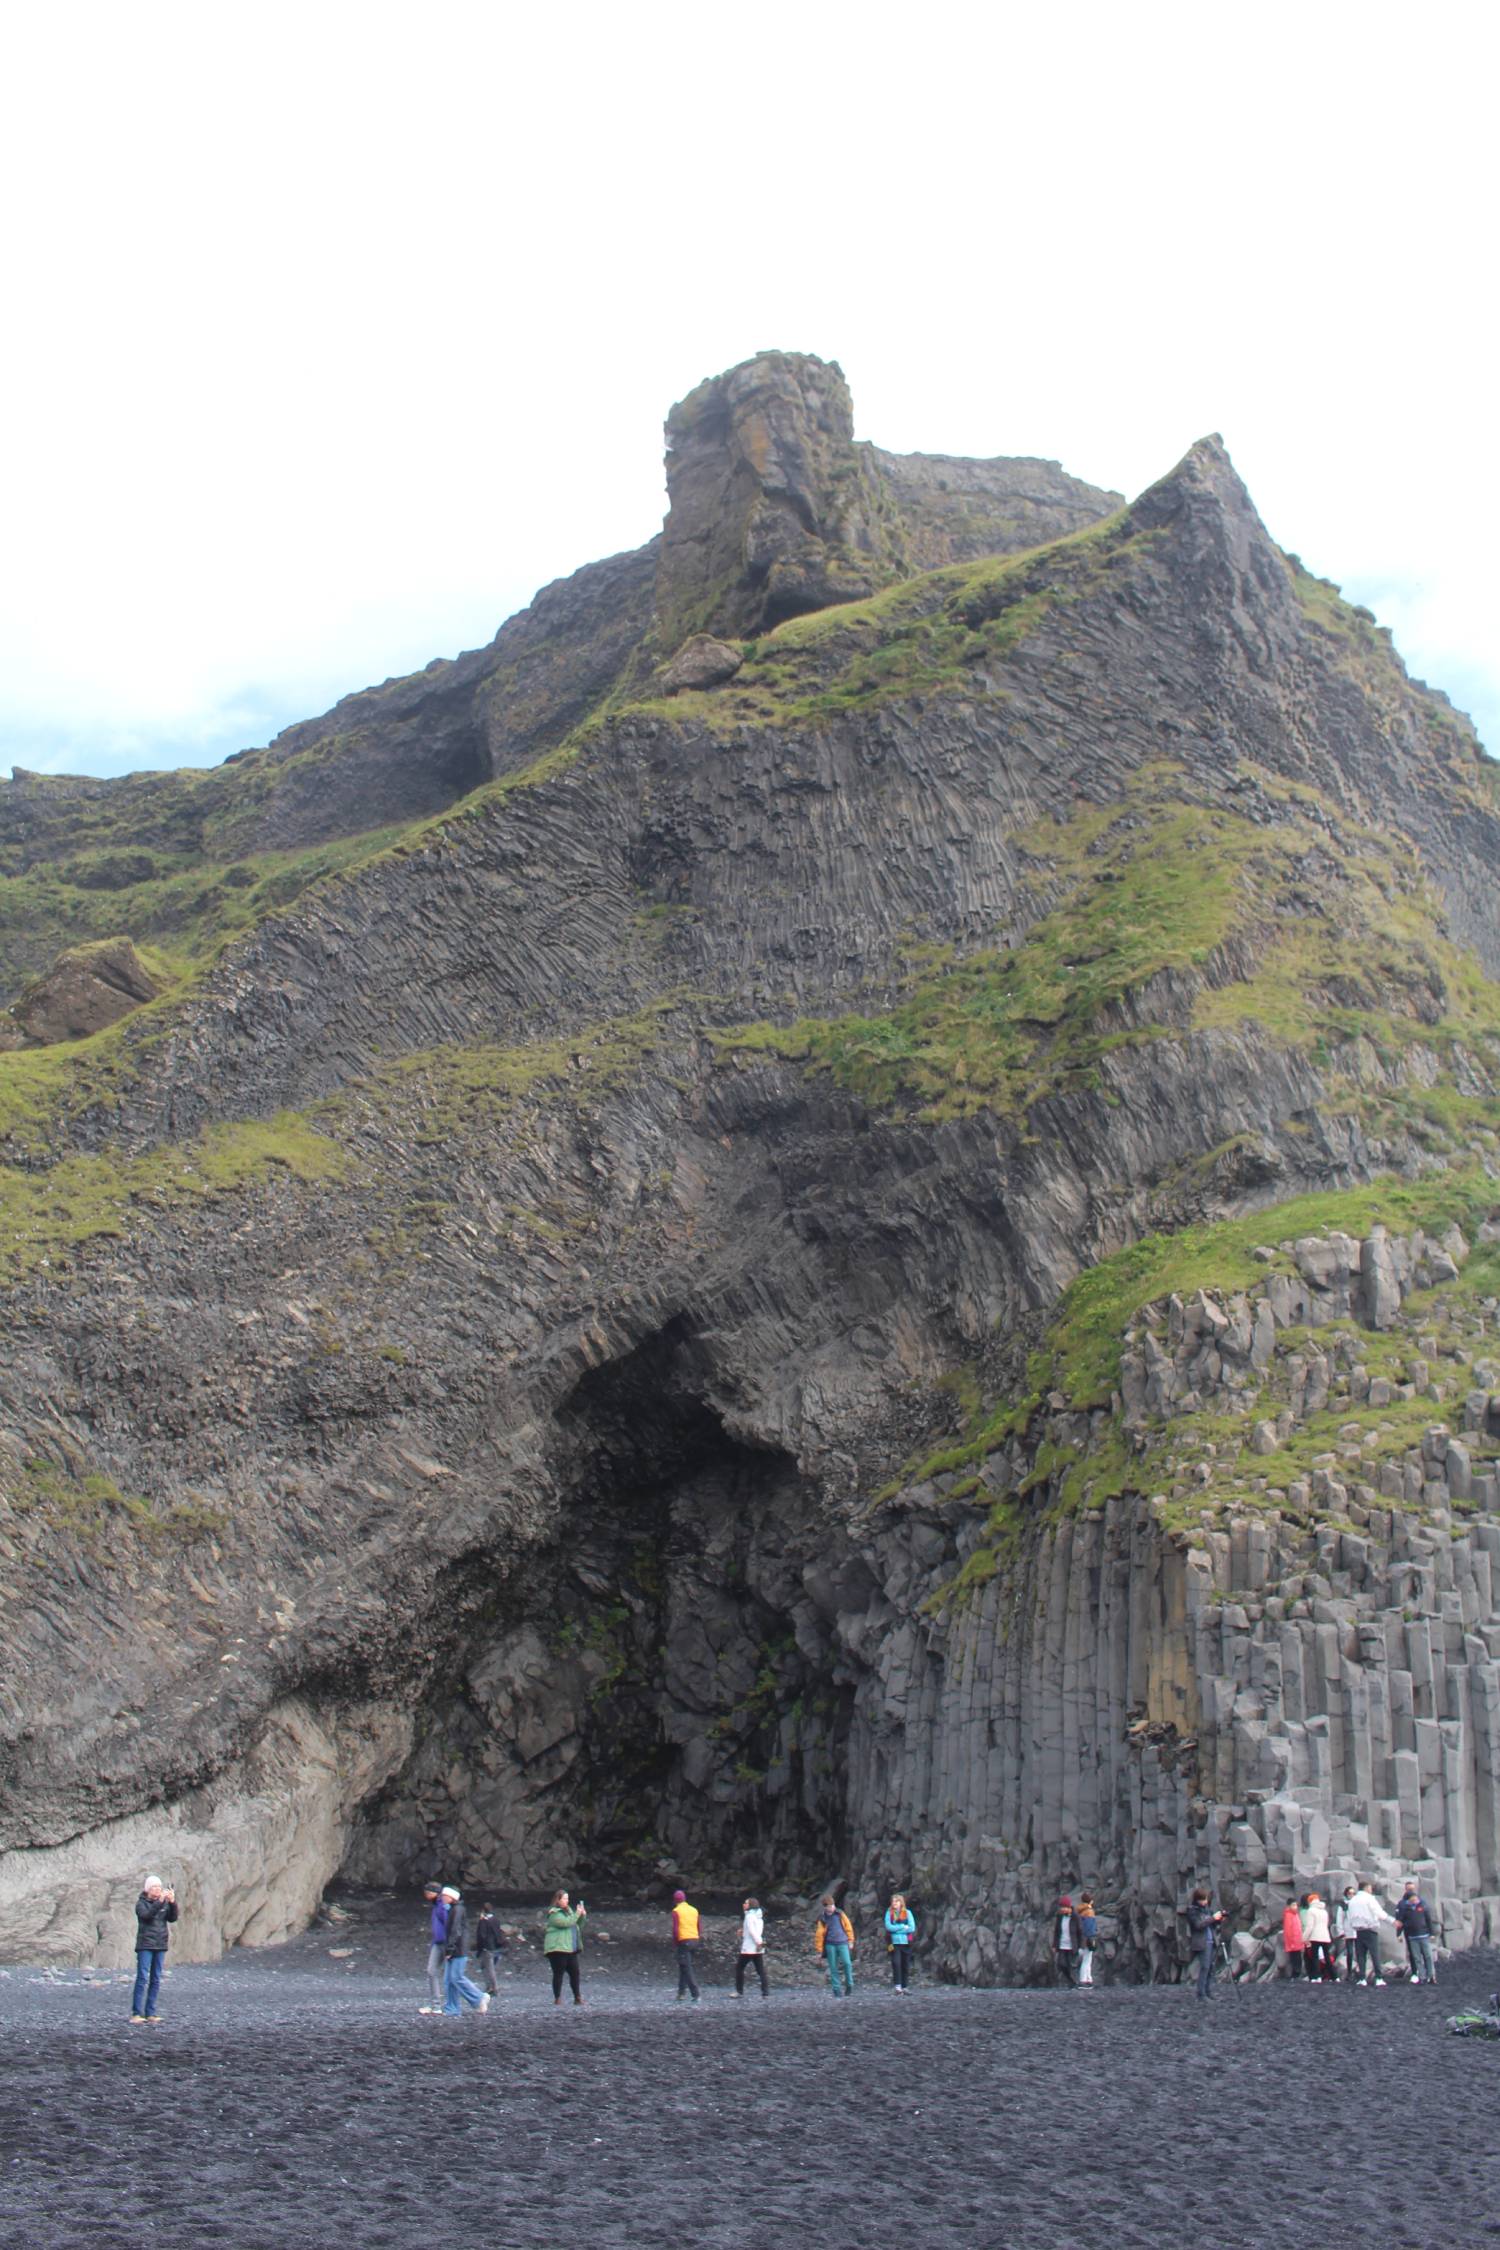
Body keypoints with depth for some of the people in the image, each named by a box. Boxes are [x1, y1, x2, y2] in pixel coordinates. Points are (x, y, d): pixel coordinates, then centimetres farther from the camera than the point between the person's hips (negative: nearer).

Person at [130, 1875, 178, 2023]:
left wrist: (173, 1903, -16)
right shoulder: (141, 1903, -2)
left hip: (160, 1945, 5)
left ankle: (150, 2013, 8)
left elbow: (173, 1918, -1)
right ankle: (137, 2013, -12)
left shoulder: (165, 1903, 11)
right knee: (143, 1979, -12)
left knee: (156, 1980, 5)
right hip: (145, 1945, -5)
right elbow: (146, 1915, -21)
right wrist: (160, 1902, -32)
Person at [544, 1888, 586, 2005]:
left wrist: (583, 1916, 5)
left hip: (570, 1949, 8)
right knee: (558, 1974, -4)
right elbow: (566, 1922, -23)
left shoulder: (568, 1910, 18)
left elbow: (578, 1925, 22)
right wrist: (577, 1913, -17)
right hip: (558, 1949, -8)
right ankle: (557, 1999, 3)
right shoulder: (554, 1914, -9)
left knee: (574, 1973, 6)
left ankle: (577, 1998, 11)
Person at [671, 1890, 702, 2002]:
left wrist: (674, 1941, 0)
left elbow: (675, 1929, -14)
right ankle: (682, 1991, 18)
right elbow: (698, 1928, 13)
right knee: (683, 1967, 19)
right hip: (694, 1940, 6)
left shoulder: (676, 1911, -6)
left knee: (687, 1969, -4)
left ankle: (696, 1994, -11)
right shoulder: (694, 1910, 12)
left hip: (684, 1941, -6)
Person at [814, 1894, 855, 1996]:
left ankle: (849, 1987, -2)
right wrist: (820, 1949, 6)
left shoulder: (840, 1914, 4)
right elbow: (819, 1934, 7)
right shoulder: (823, 1918, 3)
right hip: (830, 1945, 0)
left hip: (842, 1943, 0)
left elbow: (848, 1927, 10)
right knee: (833, 1968, -1)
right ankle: (837, 1991, 6)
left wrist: (850, 1941, 10)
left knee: (847, 1963, -17)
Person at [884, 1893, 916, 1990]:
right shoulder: (889, 1913, 5)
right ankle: (897, 1986, -16)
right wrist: (903, 1927, -11)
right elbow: (889, 1927, -7)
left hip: (906, 1942, 1)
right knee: (896, 1963, -15)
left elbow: (912, 1928, -4)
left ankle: (904, 1987, 13)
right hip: (894, 1943, -1)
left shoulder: (907, 1913, 5)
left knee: (905, 1965, 5)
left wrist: (896, 1929, -7)